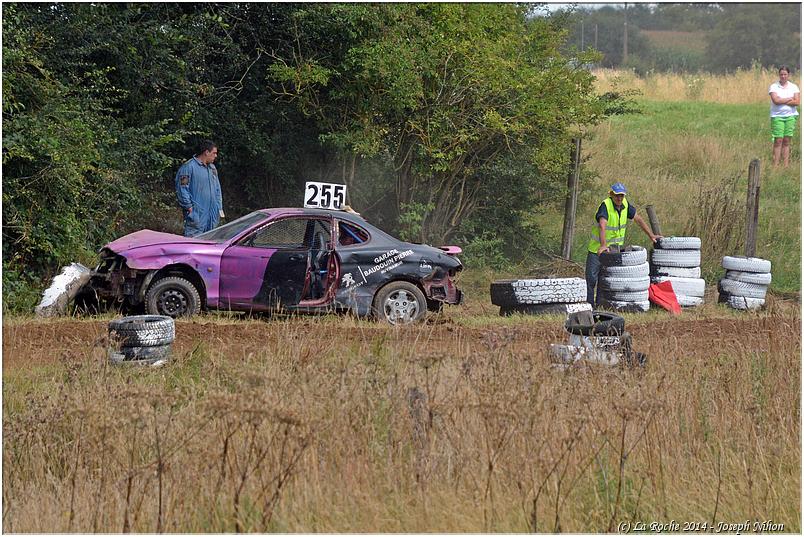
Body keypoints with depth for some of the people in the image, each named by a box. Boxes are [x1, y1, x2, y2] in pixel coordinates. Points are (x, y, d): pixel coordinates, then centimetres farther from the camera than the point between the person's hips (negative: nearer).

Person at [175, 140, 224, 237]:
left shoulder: (212, 168, 18)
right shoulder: (189, 167, -9)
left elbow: (217, 188, 25)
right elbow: (182, 189, -12)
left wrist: (220, 208, 17)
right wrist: (189, 207, -14)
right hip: (197, 215, -8)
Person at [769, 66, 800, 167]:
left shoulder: (794, 87, 7)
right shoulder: (774, 87, 1)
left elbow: (797, 102, -4)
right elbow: (776, 101, -13)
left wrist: (782, 101, -10)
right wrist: (790, 99, -7)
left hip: (790, 116, 2)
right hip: (777, 116, -2)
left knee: (787, 141, 1)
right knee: (778, 140, -8)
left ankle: (786, 165, 2)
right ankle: (775, 165, -8)